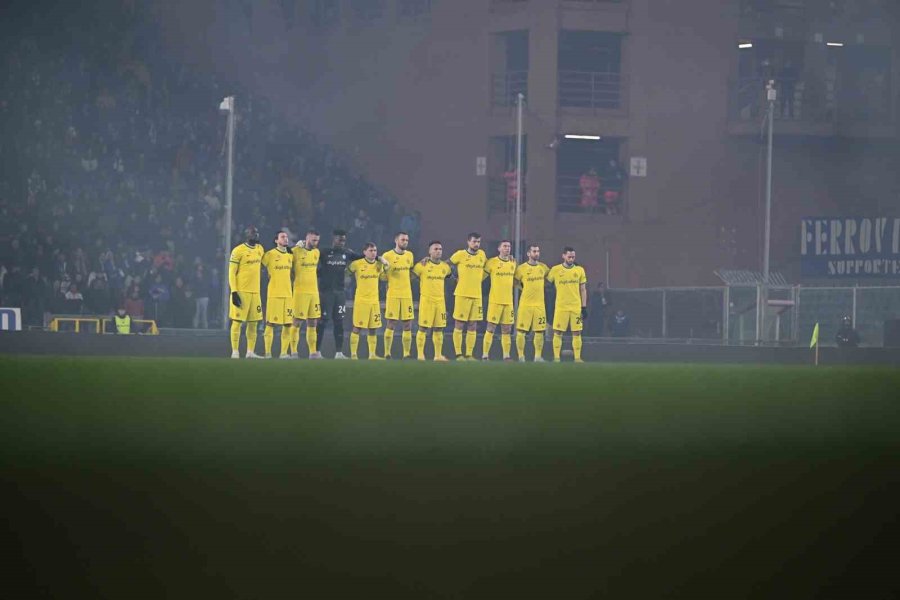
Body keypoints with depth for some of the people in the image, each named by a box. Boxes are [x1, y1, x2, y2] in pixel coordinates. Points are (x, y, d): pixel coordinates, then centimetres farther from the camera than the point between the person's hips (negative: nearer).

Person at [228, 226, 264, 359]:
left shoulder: (260, 249, 12)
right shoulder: (238, 251, -9)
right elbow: (231, 273, -9)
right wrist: (234, 292, -15)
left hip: (255, 292, 7)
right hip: (241, 291, -7)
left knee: (253, 323, 8)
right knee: (237, 321, -4)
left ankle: (250, 352, 14)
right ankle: (235, 352, -1)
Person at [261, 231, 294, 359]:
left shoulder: (290, 255, 13)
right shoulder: (270, 255, -6)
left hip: (288, 294, 6)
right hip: (274, 294, -6)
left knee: (288, 324, 4)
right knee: (270, 324, -5)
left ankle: (284, 353, 10)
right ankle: (267, 353, -1)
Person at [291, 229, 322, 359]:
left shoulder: (316, 252, 12)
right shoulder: (296, 251, -8)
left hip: (314, 292, 6)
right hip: (300, 292, -6)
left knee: (313, 323, 8)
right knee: (297, 322, -4)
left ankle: (313, 352, 12)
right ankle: (294, 352, -1)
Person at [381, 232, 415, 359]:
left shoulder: (409, 255, 12)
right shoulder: (387, 256, -4)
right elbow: (382, 276, 1)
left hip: (407, 295, 5)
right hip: (393, 294, -5)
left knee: (408, 325, 3)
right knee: (391, 324, -5)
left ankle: (407, 354, 8)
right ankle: (387, 353, -1)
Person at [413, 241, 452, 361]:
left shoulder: (445, 267, 10)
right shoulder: (422, 265, -5)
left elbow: (449, 276, 29)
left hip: (440, 300, 5)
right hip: (426, 300, -5)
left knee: (439, 329, 6)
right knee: (423, 328, -4)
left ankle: (438, 355, 11)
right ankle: (420, 354, 0)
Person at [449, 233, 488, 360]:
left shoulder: (482, 255, 9)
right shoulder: (460, 254, -3)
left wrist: (479, 279, 13)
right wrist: (456, 278, 4)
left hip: (477, 296, 5)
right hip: (462, 294, -5)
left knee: (473, 327, 5)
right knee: (459, 325, -3)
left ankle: (469, 354, 8)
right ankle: (458, 354, -1)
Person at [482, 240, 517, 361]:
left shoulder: (513, 262, 11)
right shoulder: (492, 262, -4)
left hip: (508, 301, 5)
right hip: (495, 301, -5)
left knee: (507, 330, 6)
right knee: (490, 329, -5)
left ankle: (506, 355, 11)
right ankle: (485, 355, -3)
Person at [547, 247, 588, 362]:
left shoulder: (580, 270, 7)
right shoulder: (555, 270, 1)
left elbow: (583, 290, 10)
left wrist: (584, 307, 5)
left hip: (576, 307, 2)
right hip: (561, 307, -1)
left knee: (577, 333, 1)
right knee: (558, 332, -4)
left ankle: (577, 357, 5)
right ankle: (556, 357, 0)